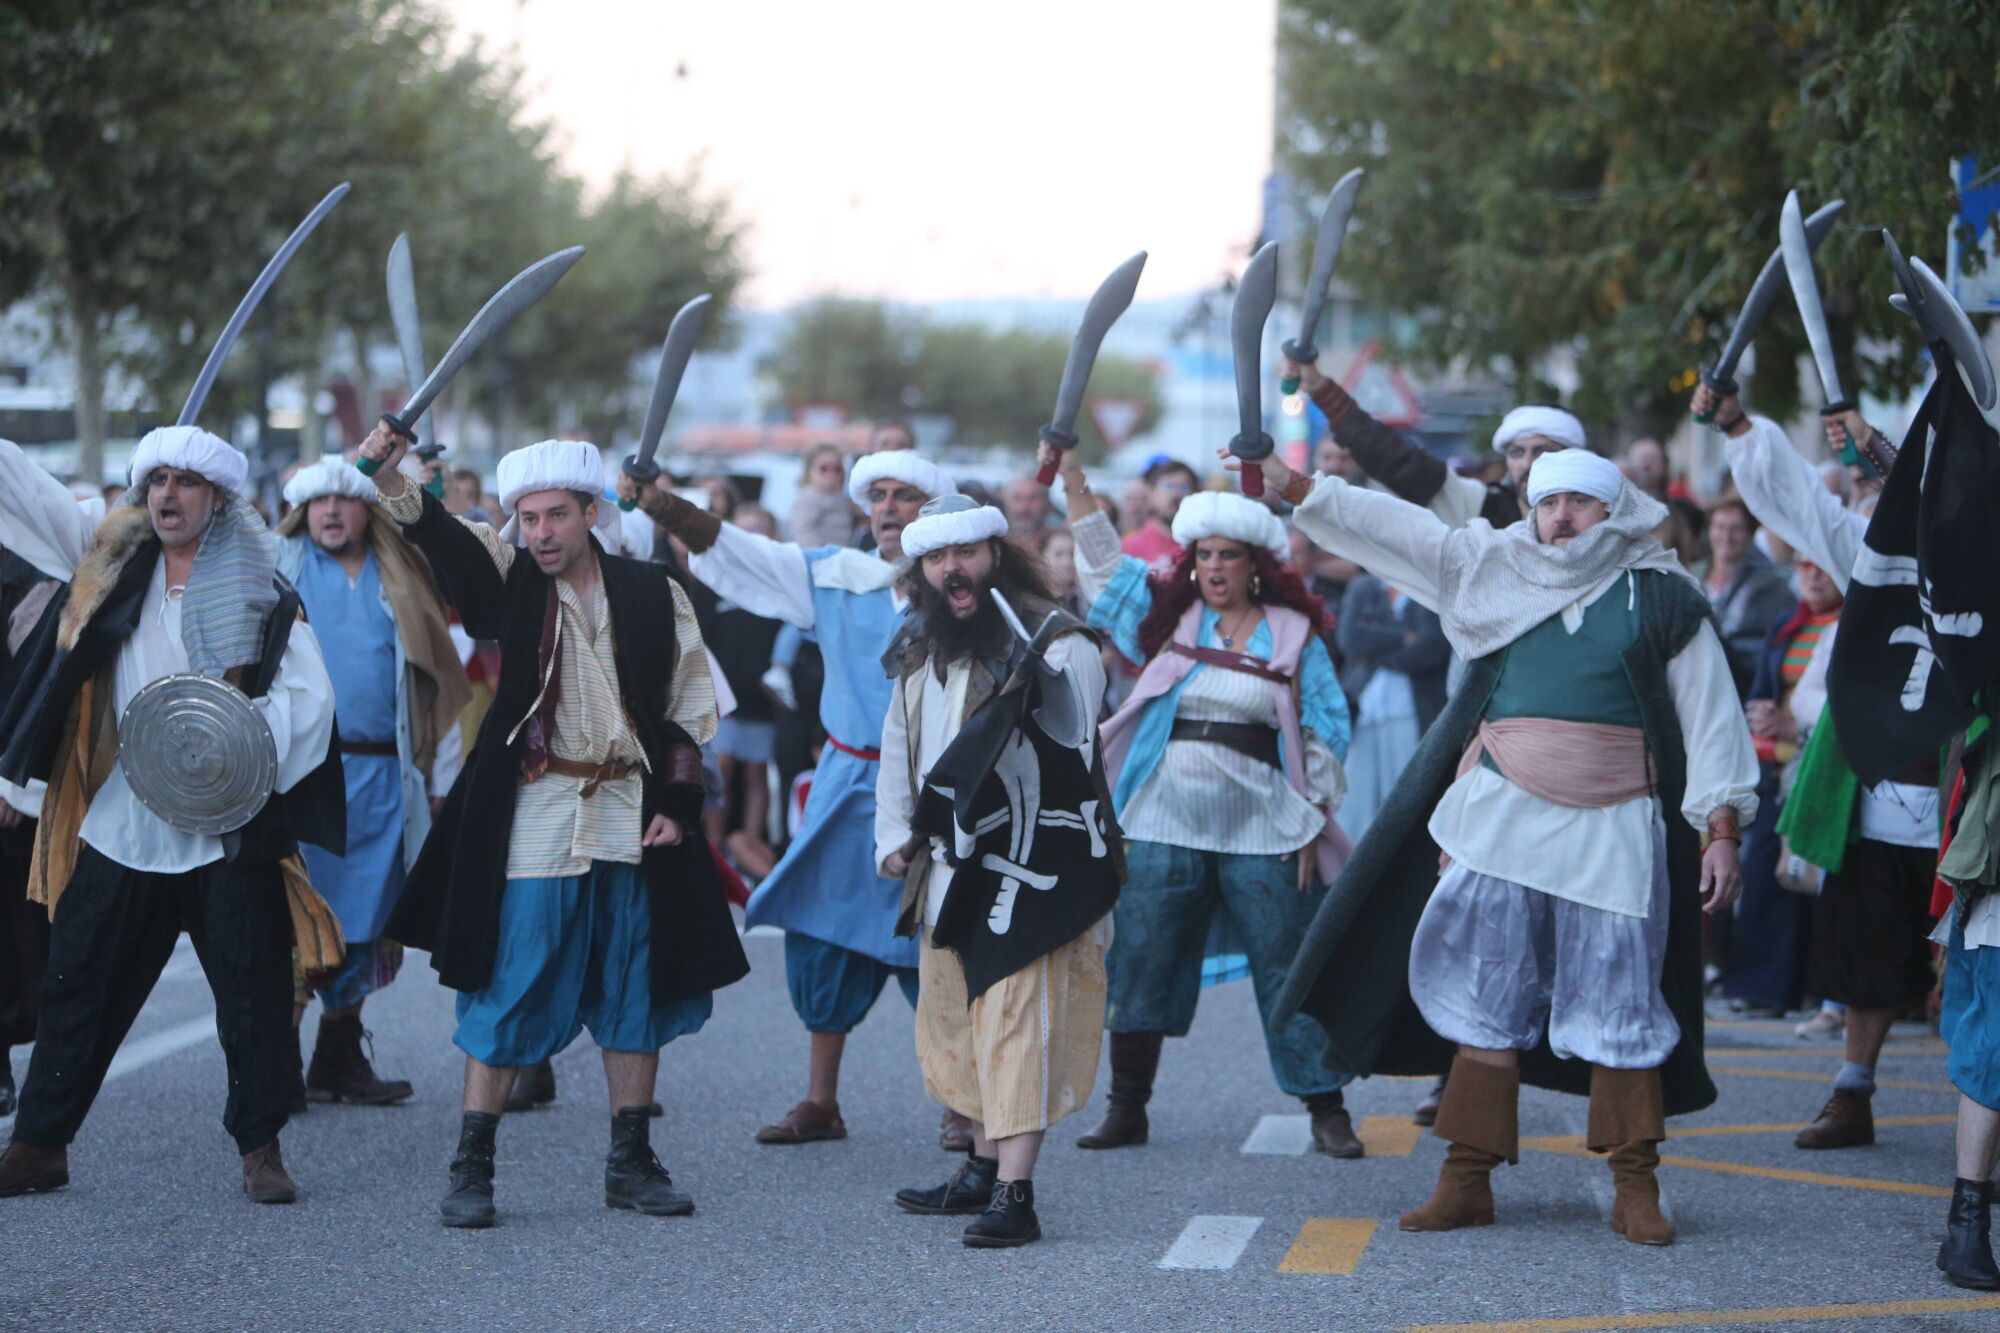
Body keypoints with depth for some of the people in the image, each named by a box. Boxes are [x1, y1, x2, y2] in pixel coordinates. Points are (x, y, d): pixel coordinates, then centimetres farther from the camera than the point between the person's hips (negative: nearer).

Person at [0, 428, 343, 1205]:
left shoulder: (262, 590, -1)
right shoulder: (111, 564, 9)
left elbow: (308, 691, -8)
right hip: (121, 824, 3)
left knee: (253, 991, 1)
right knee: (78, 985, 8)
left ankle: (260, 1148, 12)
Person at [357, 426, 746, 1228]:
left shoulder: (653, 594, 5)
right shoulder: (508, 581, 2)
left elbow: (691, 705, 8)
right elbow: (441, 539, -16)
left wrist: (677, 804, -1)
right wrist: (391, 479, -35)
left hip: (633, 824, 2)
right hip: (533, 822, -2)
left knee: (636, 996, 8)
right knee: (507, 994, -2)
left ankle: (631, 1162, 18)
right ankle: (471, 1169, 3)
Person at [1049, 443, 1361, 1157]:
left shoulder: (1294, 638, 4)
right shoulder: (1169, 620, 11)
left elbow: (1325, 737, 3)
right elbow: (1104, 563, 11)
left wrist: (1313, 825, -3)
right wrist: (1074, 480, 2)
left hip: (1261, 831, -3)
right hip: (1163, 827, 3)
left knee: (1289, 971, -1)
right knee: (1138, 965, 4)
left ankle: (1328, 1113, 5)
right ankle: (1127, 1110, 14)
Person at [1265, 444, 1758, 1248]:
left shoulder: (1661, 599, 2)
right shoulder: (1496, 569, 10)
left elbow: (1711, 715, 1)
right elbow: (1392, 528, 6)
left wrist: (1722, 828, -5)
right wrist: (1292, 486, -2)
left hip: (1613, 827, -3)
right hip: (1501, 815, 3)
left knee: (1619, 1000, -2)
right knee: (1486, 993, 4)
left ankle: (1635, 1188, 6)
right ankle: (1468, 1181, 9)